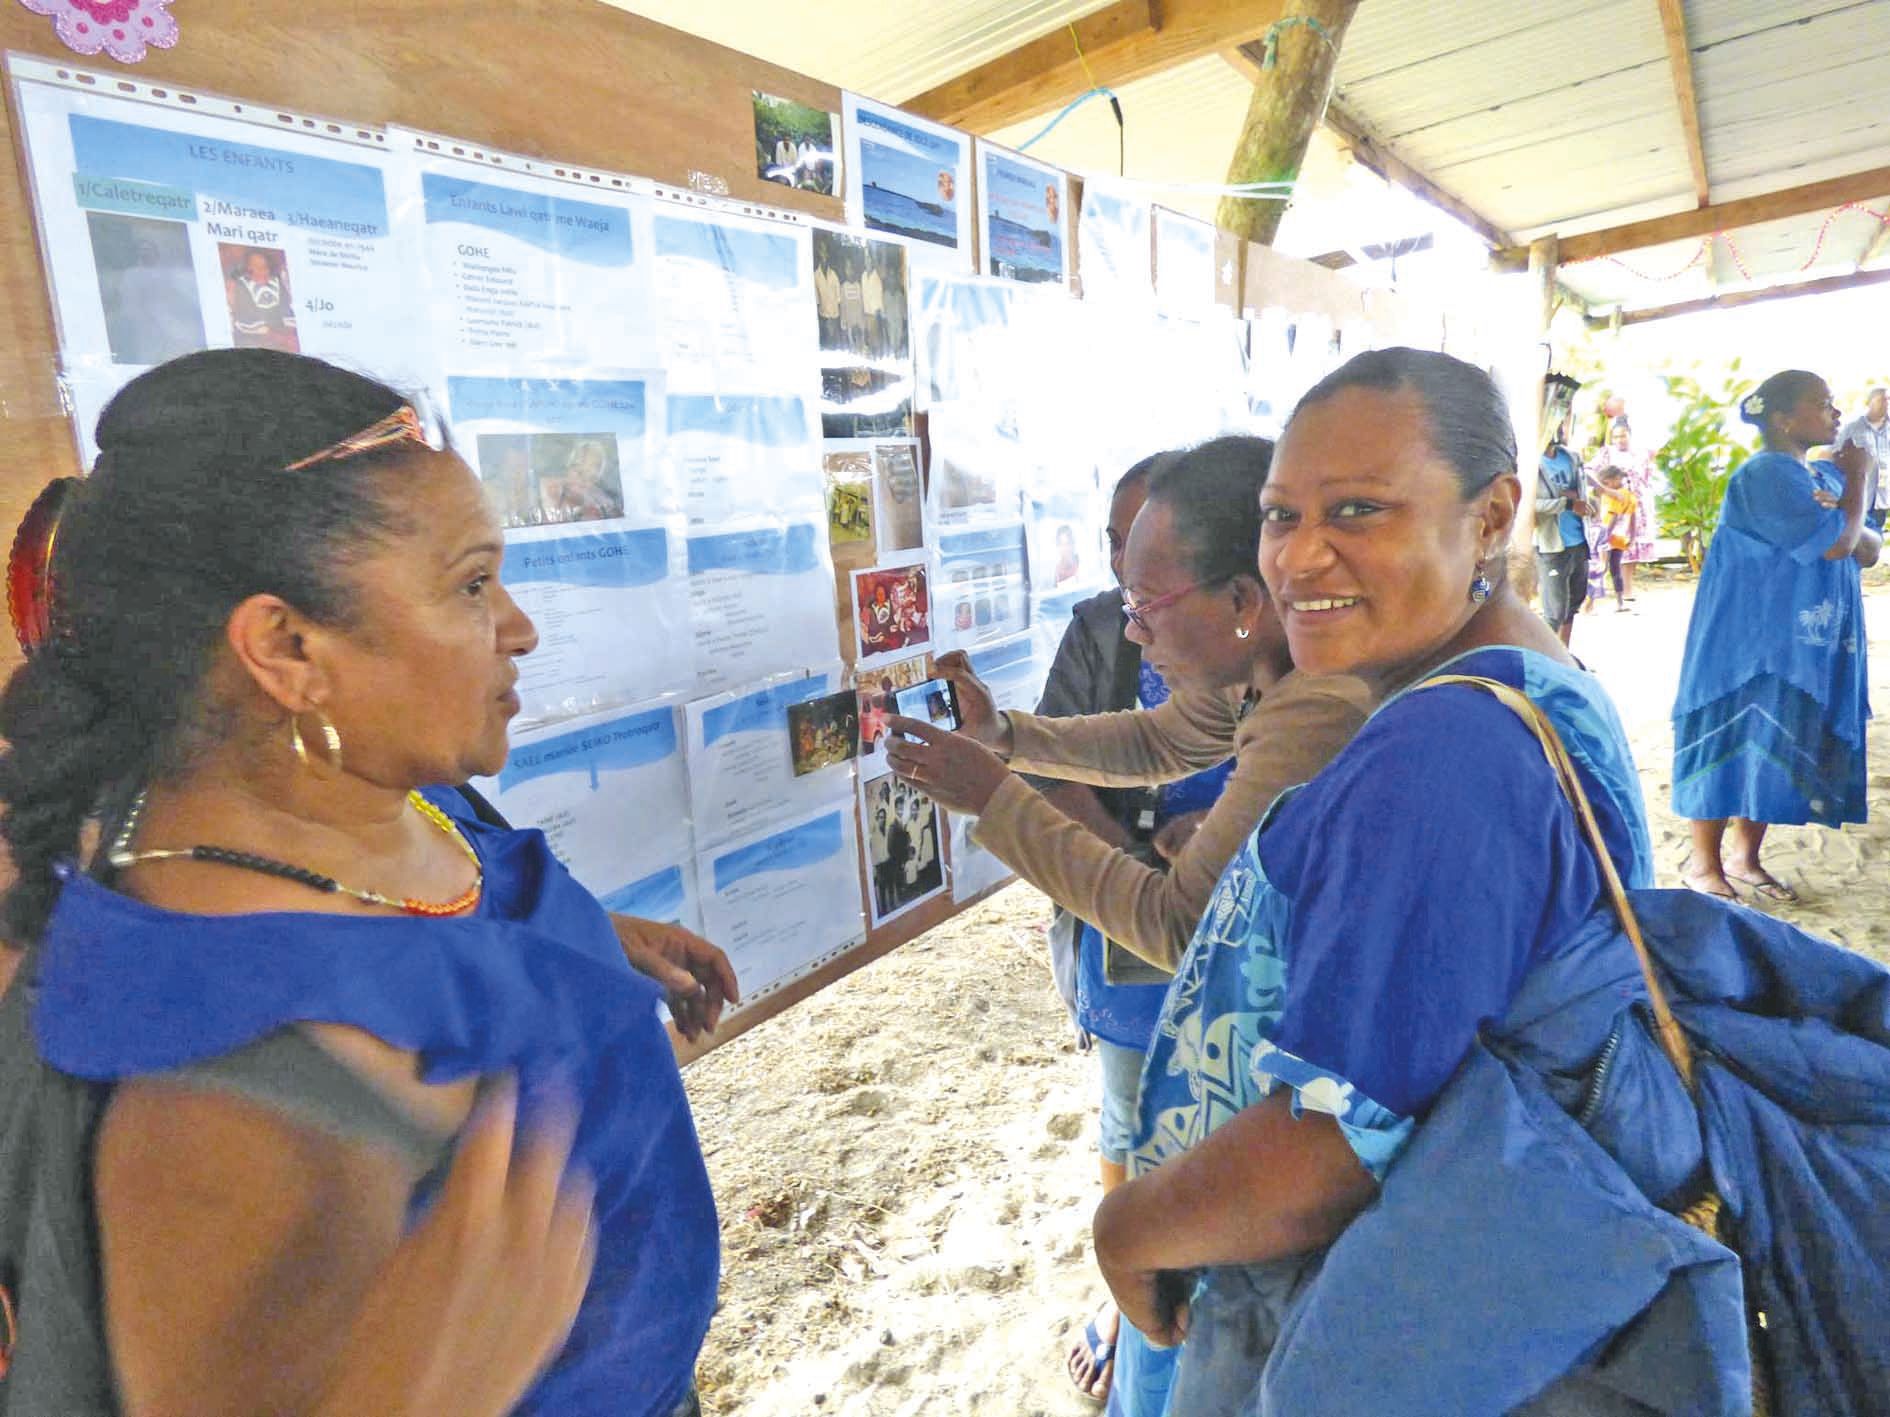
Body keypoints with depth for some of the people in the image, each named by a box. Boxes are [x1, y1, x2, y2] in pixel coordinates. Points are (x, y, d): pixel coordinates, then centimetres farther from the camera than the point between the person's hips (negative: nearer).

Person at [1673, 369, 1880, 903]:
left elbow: (1869, 549, 10)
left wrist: (1847, 522, -12)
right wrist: (1858, 478, -5)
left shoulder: (1827, 476, 11)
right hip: (1751, 644, -8)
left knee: (1777, 748, 12)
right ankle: (1703, 861, 11)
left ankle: (1744, 855, 24)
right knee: (1735, 741, -1)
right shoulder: (1764, 474, -15)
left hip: (1810, 649, 8)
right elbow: (1834, 542, -21)